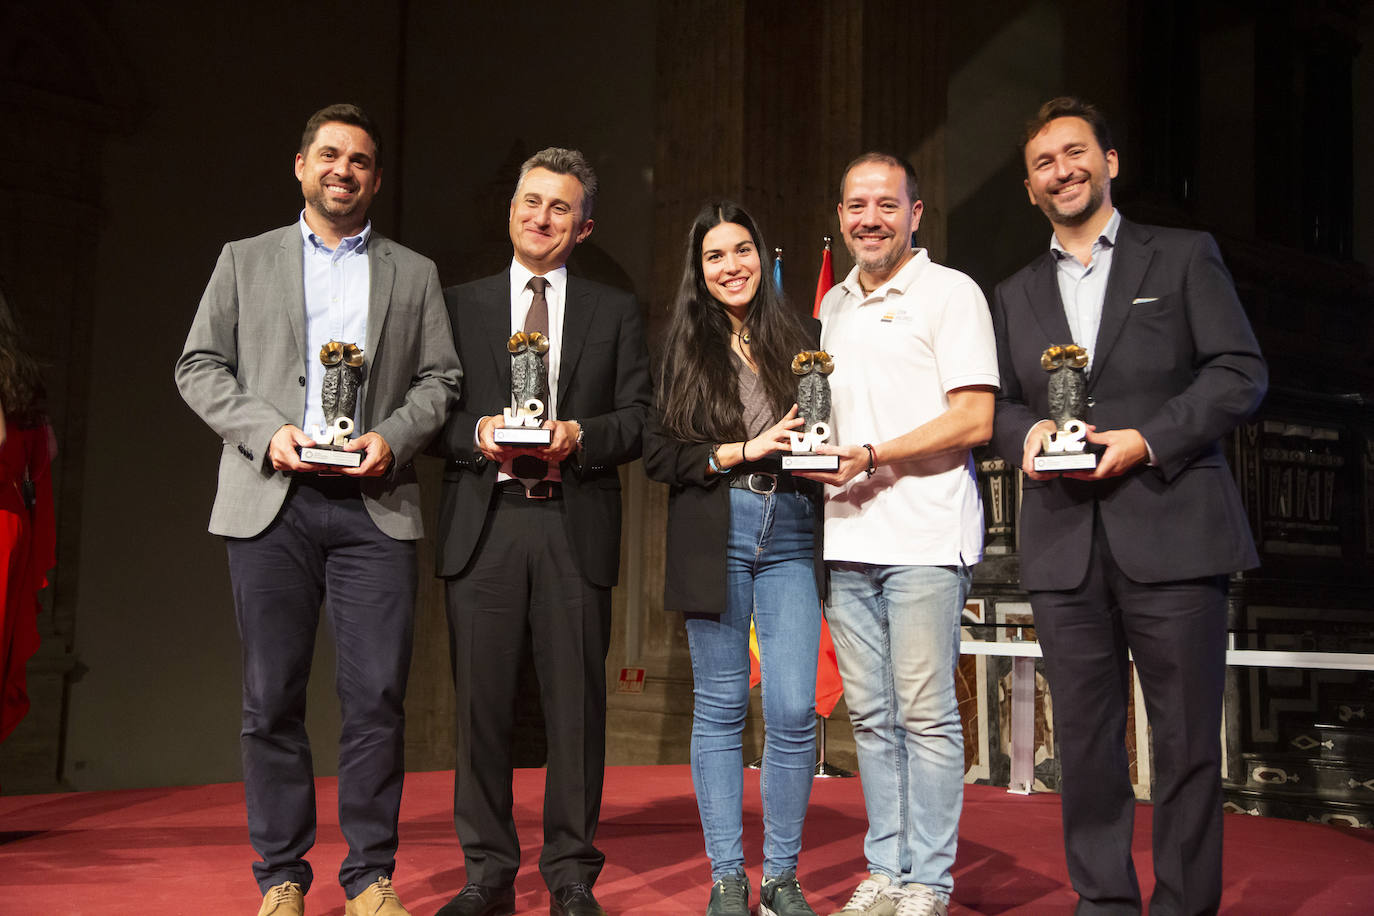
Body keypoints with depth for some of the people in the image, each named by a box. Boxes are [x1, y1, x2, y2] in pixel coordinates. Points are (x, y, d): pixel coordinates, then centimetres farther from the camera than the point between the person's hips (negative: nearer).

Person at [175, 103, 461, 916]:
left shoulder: (414, 274, 16)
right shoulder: (245, 261, 15)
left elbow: (440, 379, 10)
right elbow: (199, 366, 9)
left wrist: (393, 438, -8)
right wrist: (265, 430, -7)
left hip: (374, 503, 0)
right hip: (270, 499, 0)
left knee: (377, 695, -4)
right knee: (272, 696, 2)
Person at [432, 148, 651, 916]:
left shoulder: (616, 312, 14)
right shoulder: (460, 304, 15)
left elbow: (639, 418, 6)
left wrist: (580, 436, -12)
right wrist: (477, 434, -10)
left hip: (575, 525, 0)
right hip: (484, 523, 1)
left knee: (576, 701, 2)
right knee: (483, 701, 3)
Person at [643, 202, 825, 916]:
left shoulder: (802, 340, 11)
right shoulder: (684, 351, 8)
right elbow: (656, 454, 1)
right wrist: (743, 450, -10)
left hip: (791, 535, 1)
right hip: (713, 539, -1)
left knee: (793, 711, -4)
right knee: (720, 708, 4)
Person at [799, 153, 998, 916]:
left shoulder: (950, 293, -1)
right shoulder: (832, 306, 19)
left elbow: (975, 420, -10)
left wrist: (871, 457, -15)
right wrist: (808, 448, 5)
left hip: (924, 538, -6)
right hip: (847, 538, 6)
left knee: (925, 713, -3)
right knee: (870, 714, 9)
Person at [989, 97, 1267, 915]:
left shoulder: (1184, 257, 7)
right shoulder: (1017, 295, 19)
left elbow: (1241, 372, 0)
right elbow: (999, 403, 16)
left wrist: (1147, 439, -13)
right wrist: (1026, 432, -7)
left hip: (1171, 532, -3)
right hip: (1065, 543, 4)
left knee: (1187, 740, 1)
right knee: (1086, 740, 7)